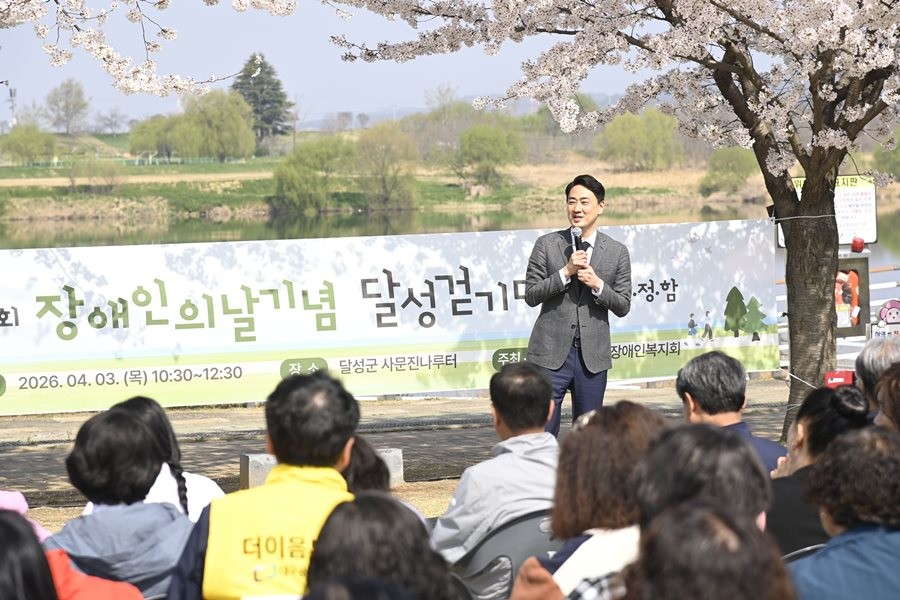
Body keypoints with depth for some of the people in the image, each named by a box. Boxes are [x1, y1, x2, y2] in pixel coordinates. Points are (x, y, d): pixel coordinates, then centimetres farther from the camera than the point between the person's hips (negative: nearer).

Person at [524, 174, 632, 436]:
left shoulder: (617, 252, 5)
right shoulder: (547, 245, 3)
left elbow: (623, 306, 5)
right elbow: (531, 295, -2)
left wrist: (597, 284, -13)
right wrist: (566, 272, -14)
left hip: (593, 356, 2)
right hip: (551, 354, -1)